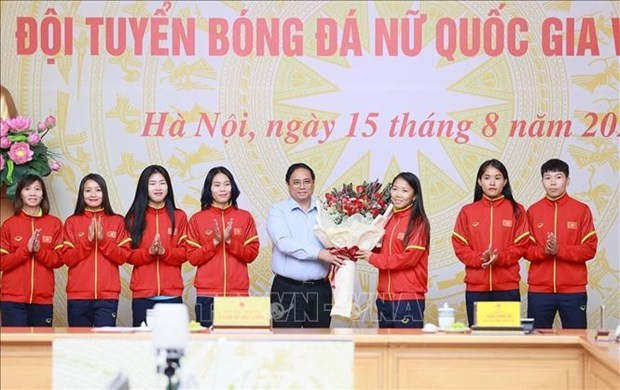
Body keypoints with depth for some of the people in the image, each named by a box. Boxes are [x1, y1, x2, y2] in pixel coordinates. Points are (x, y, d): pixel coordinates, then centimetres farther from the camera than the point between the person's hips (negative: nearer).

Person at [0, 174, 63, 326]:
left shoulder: (55, 224, 5)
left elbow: (59, 260, 2)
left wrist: (39, 250, -15)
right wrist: (26, 249, -14)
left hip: (43, 298, 1)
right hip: (13, 298, -1)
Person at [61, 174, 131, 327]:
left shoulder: (117, 221, 8)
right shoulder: (72, 222, 7)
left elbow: (123, 257, 1)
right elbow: (67, 259, 0)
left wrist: (103, 239, -12)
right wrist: (87, 240, -12)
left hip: (108, 295, -1)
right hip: (78, 295, 1)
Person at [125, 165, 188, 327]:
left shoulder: (179, 216, 7)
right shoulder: (134, 217, 7)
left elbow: (184, 253, 3)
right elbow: (129, 255, 3)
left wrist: (164, 251, -14)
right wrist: (149, 252, -15)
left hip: (172, 293, 0)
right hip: (142, 294, 0)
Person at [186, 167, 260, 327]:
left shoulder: (245, 217, 8)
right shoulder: (197, 219, 6)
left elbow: (252, 254, 3)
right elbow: (192, 258, 1)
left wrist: (230, 241, -11)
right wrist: (215, 242, -11)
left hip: (238, 292, 1)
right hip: (207, 295, 0)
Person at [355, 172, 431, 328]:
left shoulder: (418, 222, -7)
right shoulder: (389, 220, 14)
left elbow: (409, 258, -14)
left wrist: (372, 257, -11)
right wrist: (365, 250, -1)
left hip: (408, 299, -7)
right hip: (384, 297, 7)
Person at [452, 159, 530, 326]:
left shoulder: (516, 210, 6)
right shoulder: (467, 211, 8)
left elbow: (521, 245, 0)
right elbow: (459, 246, 3)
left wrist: (499, 258, -16)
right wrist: (480, 259, -14)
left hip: (508, 287, -1)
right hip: (476, 288, 1)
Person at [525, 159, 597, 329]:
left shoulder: (581, 210, 3)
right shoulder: (533, 211, 7)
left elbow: (589, 249, -3)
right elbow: (525, 249, 5)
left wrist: (559, 250, -16)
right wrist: (544, 251, -15)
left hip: (573, 290, -1)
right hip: (539, 290, 1)